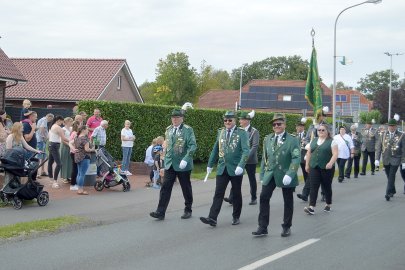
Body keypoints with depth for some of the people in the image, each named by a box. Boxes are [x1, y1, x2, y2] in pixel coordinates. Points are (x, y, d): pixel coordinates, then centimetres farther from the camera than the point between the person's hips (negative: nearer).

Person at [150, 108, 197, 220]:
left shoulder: (188, 130, -8)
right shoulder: (168, 129, 10)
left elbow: (193, 146, -15)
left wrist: (185, 159, -25)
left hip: (183, 165, -5)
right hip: (170, 164, 5)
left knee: (186, 189, 9)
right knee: (165, 188, -3)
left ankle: (188, 210, 24)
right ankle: (160, 212, -4)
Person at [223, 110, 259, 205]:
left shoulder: (254, 131, -6)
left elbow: (255, 146, -13)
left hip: (250, 160, -3)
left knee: (252, 179, 8)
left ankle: (254, 198, 20)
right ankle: (231, 198, -12)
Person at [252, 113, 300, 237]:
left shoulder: (292, 140, -8)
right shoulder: (267, 139, 8)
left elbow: (296, 159, -15)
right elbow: (264, 158, 13)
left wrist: (289, 175, -25)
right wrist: (262, 175, 9)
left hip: (286, 176, -3)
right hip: (270, 174, 4)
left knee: (288, 201, 7)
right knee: (264, 198, -8)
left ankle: (286, 227, 22)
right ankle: (262, 227, -3)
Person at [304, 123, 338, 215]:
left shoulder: (332, 141, -3)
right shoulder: (313, 141, 12)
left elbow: (335, 154, -12)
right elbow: (309, 153, 17)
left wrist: (331, 163, -26)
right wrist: (307, 164, 13)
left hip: (327, 168, -3)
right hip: (314, 167, 3)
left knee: (327, 187, 8)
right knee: (313, 187, -6)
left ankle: (328, 205, 26)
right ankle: (311, 207, -12)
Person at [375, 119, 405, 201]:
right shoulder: (383, 135, 4)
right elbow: (378, 147, 3)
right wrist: (377, 159, -6)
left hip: (395, 160, -3)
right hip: (386, 160, 3)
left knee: (391, 176, -11)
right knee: (389, 176, 12)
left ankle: (388, 193, -10)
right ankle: (392, 191, 31)